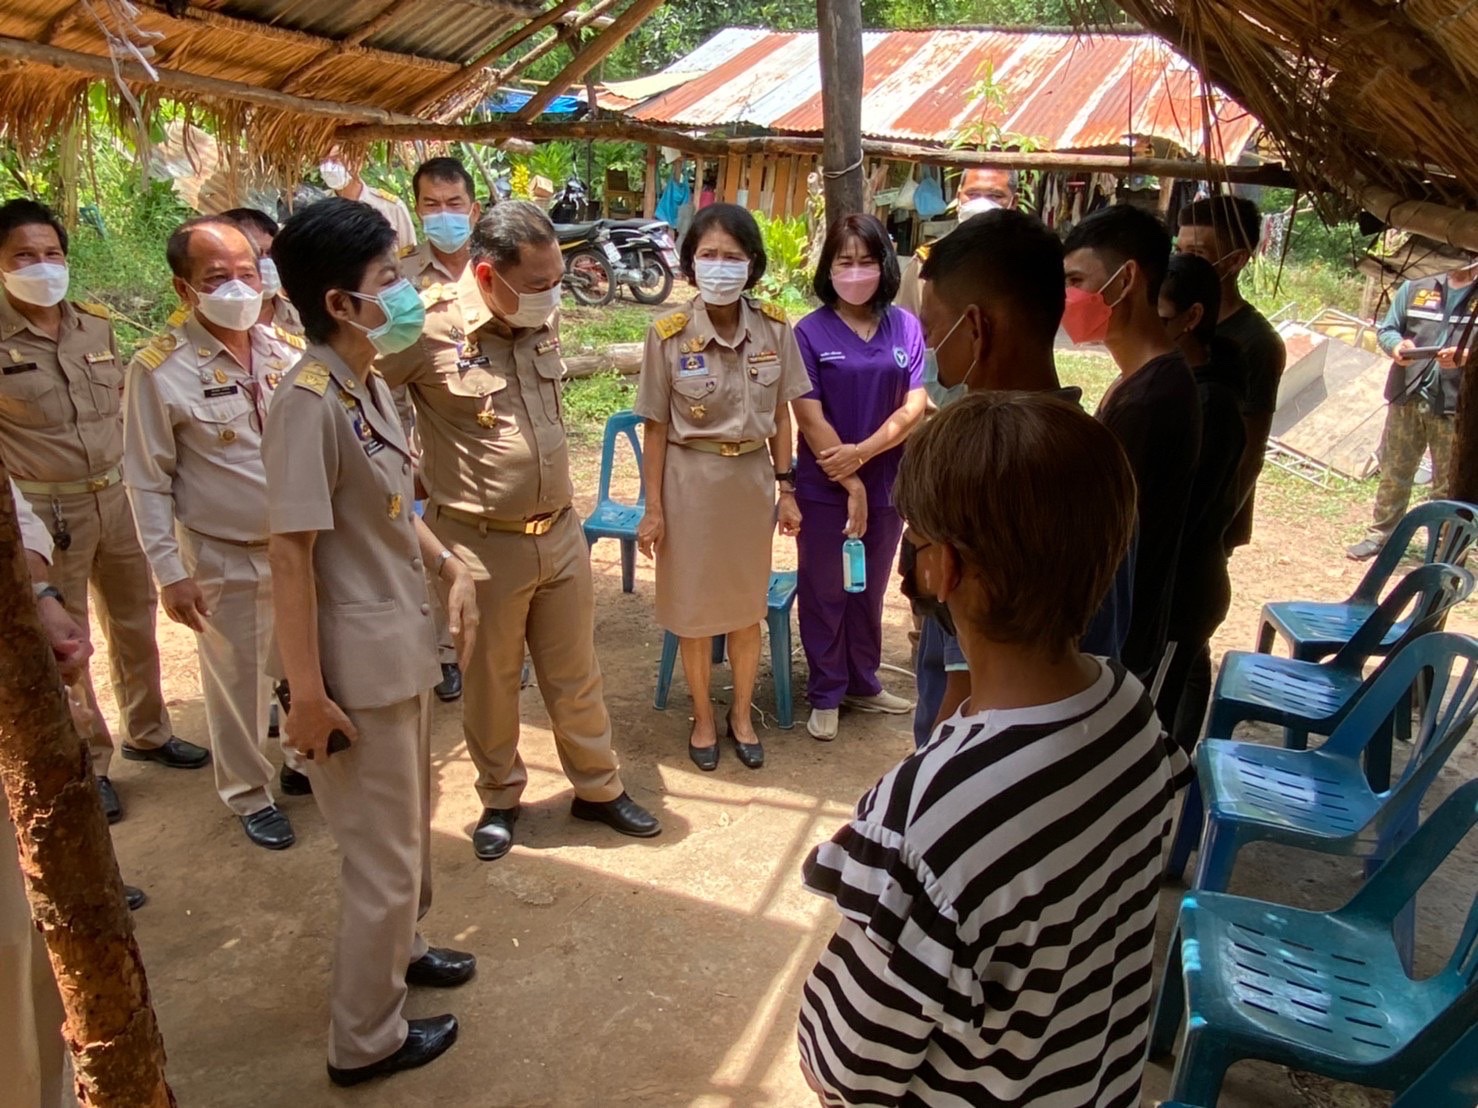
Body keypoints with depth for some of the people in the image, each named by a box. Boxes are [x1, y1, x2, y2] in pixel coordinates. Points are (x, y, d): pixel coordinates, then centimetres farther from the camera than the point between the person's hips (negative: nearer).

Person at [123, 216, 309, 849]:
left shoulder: (284, 352, -1)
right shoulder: (159, 369, -13)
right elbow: (148, 483, -10)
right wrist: (170, 573, -12)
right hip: (226, 560, -4)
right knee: (238, 686, 11)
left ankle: (306, 762, 42)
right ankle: (249, 795, 33)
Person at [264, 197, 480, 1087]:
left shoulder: (373, 386, 5)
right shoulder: (310, 402, -23)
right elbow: (290, 554, -22)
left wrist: (453, 566, 6)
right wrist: (307, 694, -20)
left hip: (405, 649, 9)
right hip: (359, 668, -9)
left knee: (413, 821, 26)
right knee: (384, 853, 7)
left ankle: (399, 945, 50)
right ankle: (367, 1038, 27)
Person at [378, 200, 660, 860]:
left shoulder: (545, 321, 2)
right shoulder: (430, 333, -18)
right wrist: (425, 479, -6)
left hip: (561, 534, 5)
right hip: (480, 546, -5)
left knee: (576, 675, 17)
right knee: (490, 683, 14)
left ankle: (599, 788, 35)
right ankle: (499, 799, 35)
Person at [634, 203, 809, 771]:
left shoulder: (775, 329, -7)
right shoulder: (668, 334, -13)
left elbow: (780, 415, 3)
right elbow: (655, 427, -7)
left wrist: (786, 489, 4)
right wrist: (653, 508, -5)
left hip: (752, 477, 2)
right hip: (691, 480, -2)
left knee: (747, 606, 16)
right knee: (693, 608, 12)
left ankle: (741, 714, 37)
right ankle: (703, 718, 34)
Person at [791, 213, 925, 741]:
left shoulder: (906, 328, -1)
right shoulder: (810, 332, -7)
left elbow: (914, 408, -5)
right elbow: (810, 417, -11)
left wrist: (862, 452, -16)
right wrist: (850, 485, -13)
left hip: (886, 484, 2)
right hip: (824, 487, -2)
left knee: (870, 591, 16)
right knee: (824, 592, 9)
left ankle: (863, 683, 34)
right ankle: (826, 695, 23)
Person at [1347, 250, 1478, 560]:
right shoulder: (1416, 288, 9)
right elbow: (1387, 329, 11)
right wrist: (1396, 347, -11)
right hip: (1408, 398, 2)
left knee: (1449, 485, 2)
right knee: (1394, 473, 12)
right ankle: (1381, 534, 26)